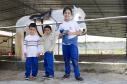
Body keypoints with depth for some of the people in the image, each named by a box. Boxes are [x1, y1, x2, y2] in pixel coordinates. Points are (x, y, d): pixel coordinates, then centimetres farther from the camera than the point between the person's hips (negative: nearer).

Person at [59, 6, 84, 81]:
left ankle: (77, 75, -4)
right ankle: (67, 73, 24)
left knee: (74, 59, -9)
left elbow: (80, 32, -1)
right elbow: (60, 35, 12)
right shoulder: (61, 25, 8)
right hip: (64, 44, 4)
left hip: (73, 43, -3)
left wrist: (71, 33, -14)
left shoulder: (74, 23, 0)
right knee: (66, 60, 11)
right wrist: (62, 34, -10)